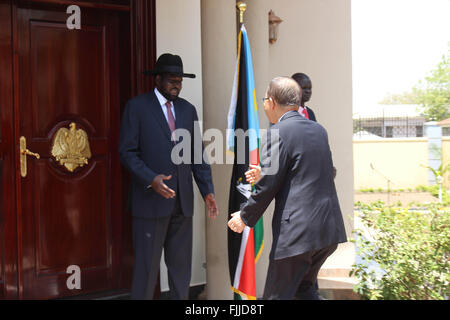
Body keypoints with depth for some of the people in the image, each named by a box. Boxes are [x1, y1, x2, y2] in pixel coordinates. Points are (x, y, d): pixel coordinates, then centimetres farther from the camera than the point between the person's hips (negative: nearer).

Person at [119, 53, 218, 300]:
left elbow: (197, 154, 13)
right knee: (146, 268, -1)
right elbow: (127, 152, -7)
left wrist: (207, 190, 2)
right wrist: (151, 179, -21)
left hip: (182, 202, 5)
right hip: (150, 200, -5)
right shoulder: (137, 107, -2)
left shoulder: (188, 110, 13)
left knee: (181, 266, 10)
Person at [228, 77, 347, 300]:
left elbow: (267, 184, -12)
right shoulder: (319, 130, 13)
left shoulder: (279, 132, -10)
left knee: (277, 295, 3)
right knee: (303, 289, 22)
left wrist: (245, 217, 4)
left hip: (298, 231, -8)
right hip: (330, 229, 8)